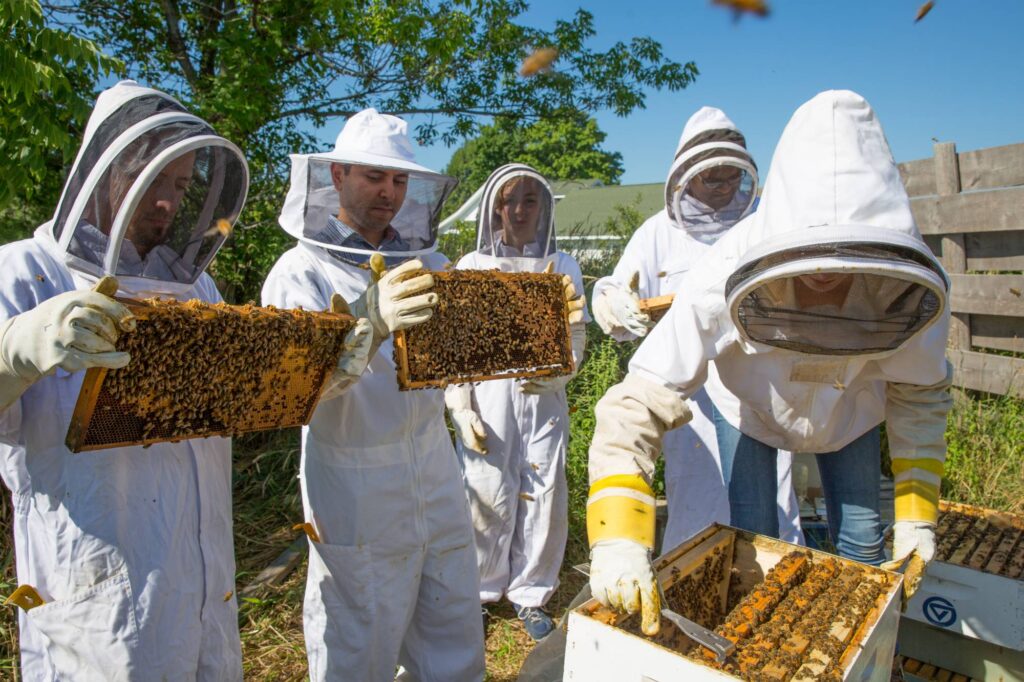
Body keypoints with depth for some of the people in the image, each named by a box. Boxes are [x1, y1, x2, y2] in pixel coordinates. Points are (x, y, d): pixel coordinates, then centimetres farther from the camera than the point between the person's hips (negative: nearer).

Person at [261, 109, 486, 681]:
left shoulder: (424, 262, 8)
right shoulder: (301, 272, -9)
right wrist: (367, 323, -43)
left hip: (435, 470, 5)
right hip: (357, 490, -4)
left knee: (455, 636, 18)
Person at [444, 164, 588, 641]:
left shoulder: (563, 266, 9)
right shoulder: (472, 267, 5)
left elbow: (576, 339, 6)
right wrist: (460, 409, -4)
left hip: (544, 396, 2)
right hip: (487, 396, -1)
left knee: (543, 495, 4)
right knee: (488, 496, 0)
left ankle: (531, 593, 25)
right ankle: (480, 591, 23)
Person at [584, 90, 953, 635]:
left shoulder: (911, 291, -33)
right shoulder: (725, 279, -43)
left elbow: (919, 394, -12)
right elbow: (639, 403, -45)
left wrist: (916, 513, -11)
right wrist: (618, 541, -55)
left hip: (849, 410, 2)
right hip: (748, 405, -2)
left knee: (861, 540, 8)